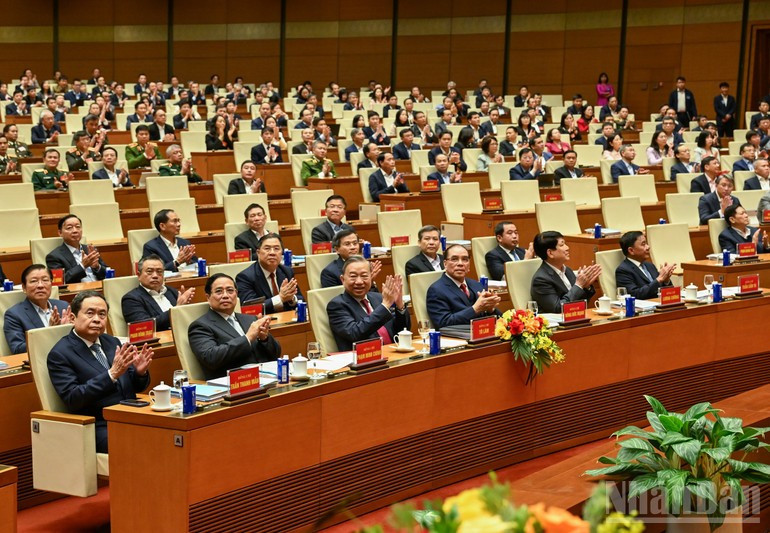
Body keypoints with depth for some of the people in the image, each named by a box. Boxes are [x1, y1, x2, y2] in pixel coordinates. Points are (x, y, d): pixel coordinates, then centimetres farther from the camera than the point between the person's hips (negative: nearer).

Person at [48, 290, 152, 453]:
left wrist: (140, 372, -5)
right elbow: (72, 399, -13)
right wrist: (112, 374, -21)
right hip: (100, 427, -6)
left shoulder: (112, 342, 16)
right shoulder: (60, 354, -2)